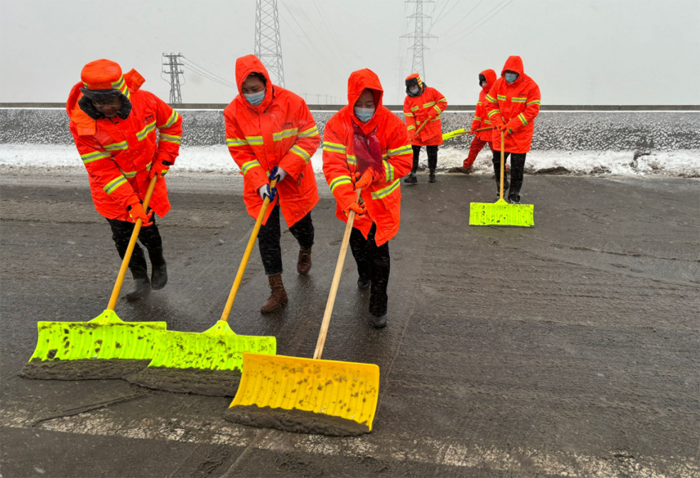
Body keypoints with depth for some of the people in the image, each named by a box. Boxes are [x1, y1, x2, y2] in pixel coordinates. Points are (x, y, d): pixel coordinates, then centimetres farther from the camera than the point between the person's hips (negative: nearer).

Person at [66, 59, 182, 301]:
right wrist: (130, 202, -29)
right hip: (111, 190, 0)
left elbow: (173, 123, -1)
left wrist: (164, 160, -4)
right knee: (122, 236, 3)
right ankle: (141, 281, 21)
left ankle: (158, 264, 36)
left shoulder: (145, 101, -21)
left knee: (147, 229, 5)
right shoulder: (81, 124, -24)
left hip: (147, 180, 0)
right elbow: (101, 170, -23)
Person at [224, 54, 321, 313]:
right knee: (267, 236, 0)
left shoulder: (291, 102, -16)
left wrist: (286, 167, -19)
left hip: (294, 181, -1)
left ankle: (305, 252, 55)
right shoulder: (234, 112, -10)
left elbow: (310, 138, -11)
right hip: (260, 185, 1)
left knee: (301, 226, 17)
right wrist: (260, 182, -18)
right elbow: (240, 152, -7)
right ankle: (277, 290, 12)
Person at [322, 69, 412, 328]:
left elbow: (404, 162, -15)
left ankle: (379, 305, 13)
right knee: (357, 242, 20)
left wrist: (375, 173, -30)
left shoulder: (392, 124, -18)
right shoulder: (337, 124, -18)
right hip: (352, 197, 2)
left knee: (378, 248, -3)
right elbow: (333, 165, -27)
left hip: (382, 197, -2)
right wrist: (346, 197, -42)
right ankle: (364, 274, 54)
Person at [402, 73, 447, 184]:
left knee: (432, 152, 7)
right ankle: (413, 175, -3)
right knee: (414, 151, -6)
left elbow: (443, 102, -3)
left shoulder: (431, 92, -6)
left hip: (432, 129, -1)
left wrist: (434, 112, -18)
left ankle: (432, 173, 22)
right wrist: (411, 131, -19)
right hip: (417, 130, 2)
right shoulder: (408, 99, -1)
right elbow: (409, 116, -6)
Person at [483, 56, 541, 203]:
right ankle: (501, 187, 34)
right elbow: (490, 104, 1)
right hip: (500, 131, 3)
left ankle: (514, 194, 17)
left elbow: (532, 110, -16)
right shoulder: (498, 83, -4)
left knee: (517, 166, 3)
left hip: (521, 132, -3)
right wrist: (498, 122, -14)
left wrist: (512, 125, -21)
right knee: (497, 161, 10)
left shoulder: (531, 86, -14)